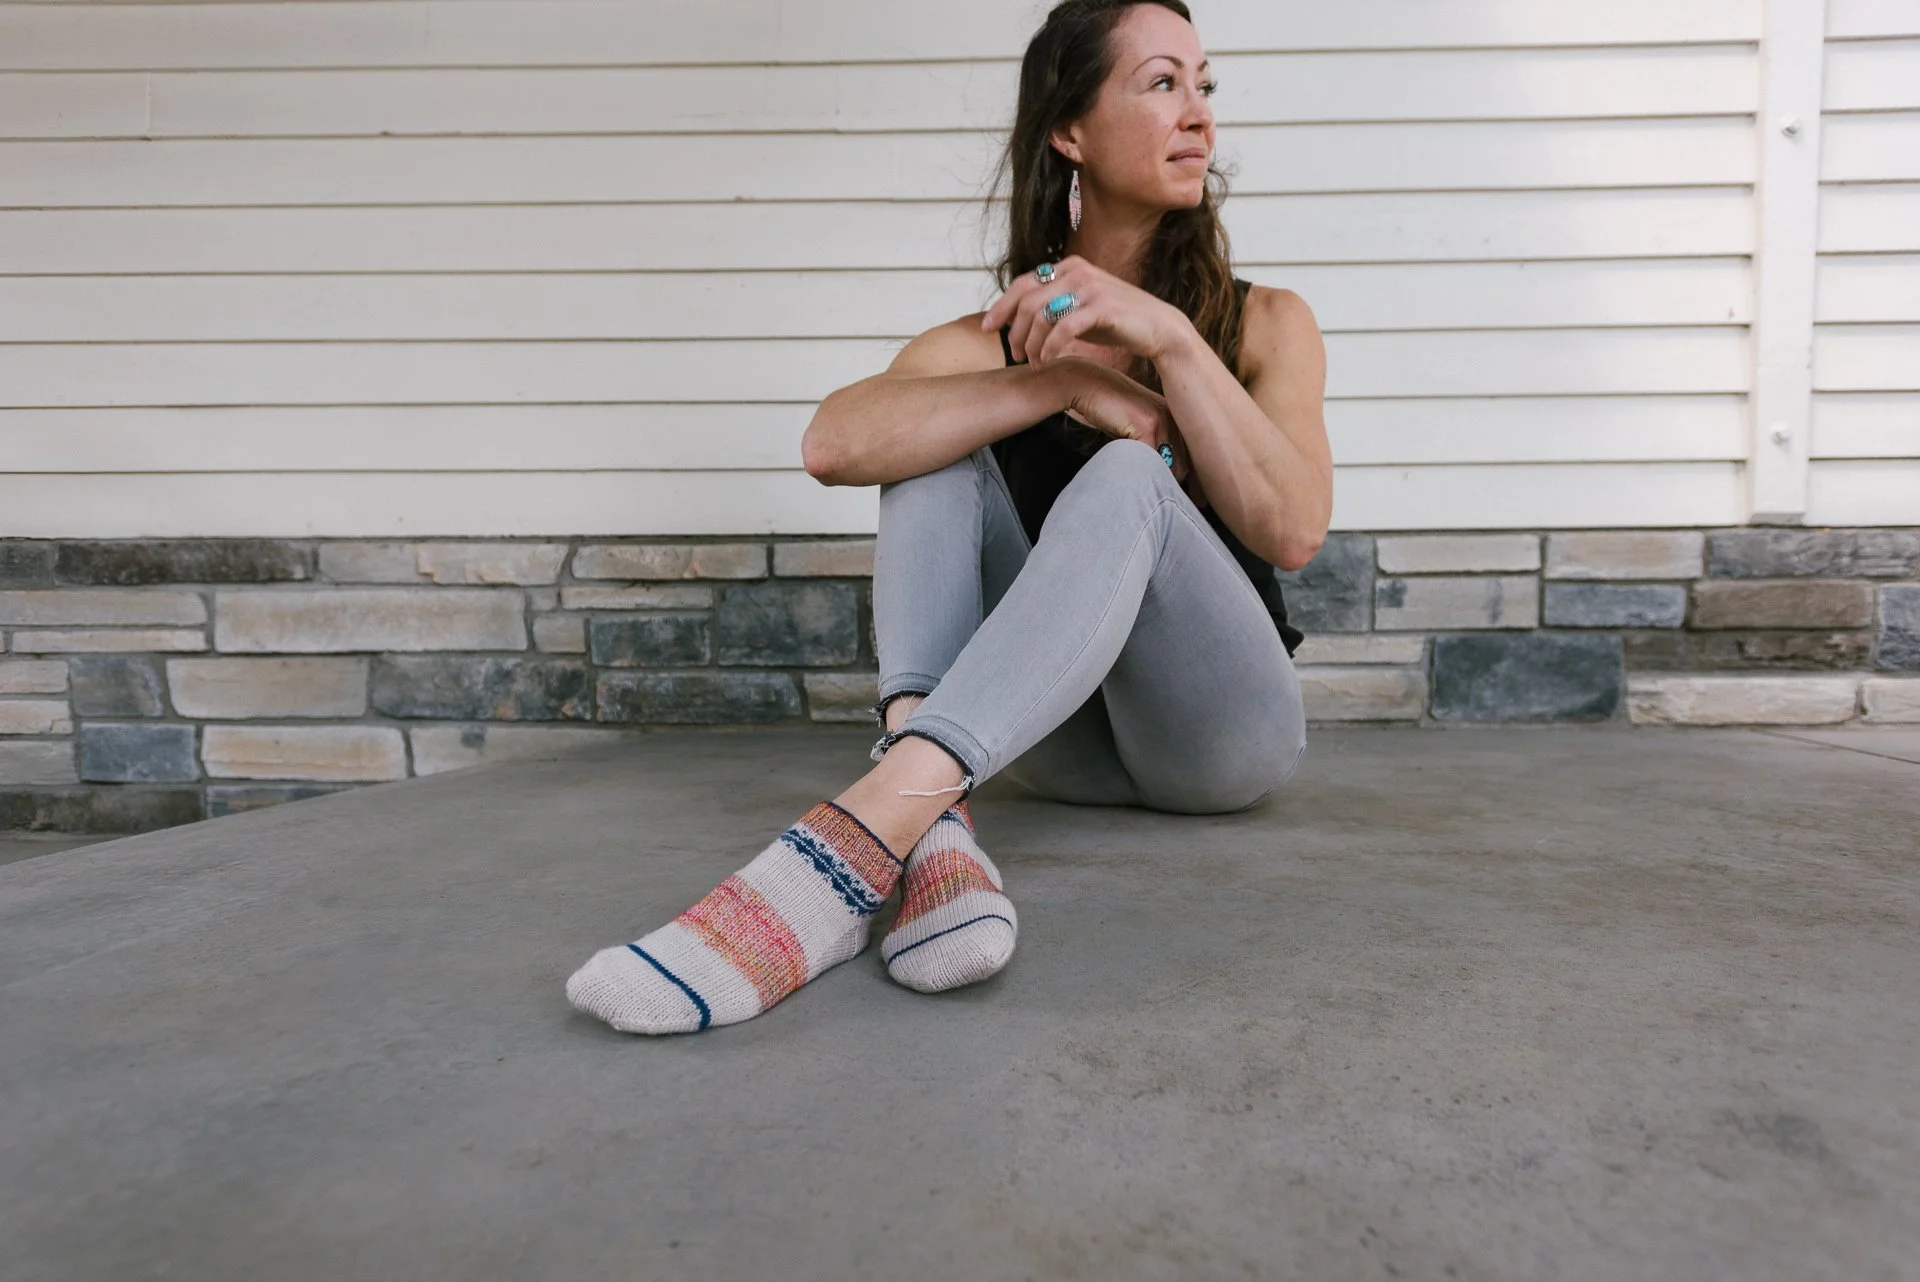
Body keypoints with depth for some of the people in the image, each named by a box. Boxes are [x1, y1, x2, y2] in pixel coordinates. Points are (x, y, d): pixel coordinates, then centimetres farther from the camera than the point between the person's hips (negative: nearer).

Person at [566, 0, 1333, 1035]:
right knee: (943, 444, -18)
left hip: (1221, 728, 0)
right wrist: (1072, 384, -23)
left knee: (1125, 478, -28)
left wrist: (1169, 339, -21)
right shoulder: (992, 341, 3)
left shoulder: (1264, 324, 6)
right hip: (1060, 742, 1)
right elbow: (835, 443, -19)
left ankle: (857, 840, -46)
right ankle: (935, 827, -39)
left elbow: (1292, 529, -14)